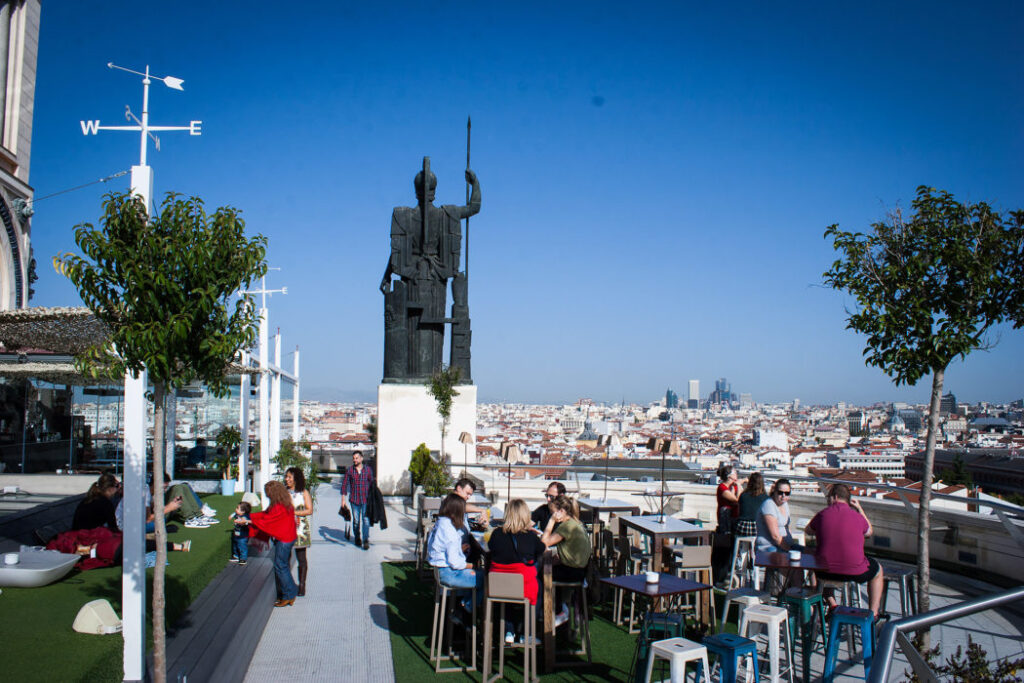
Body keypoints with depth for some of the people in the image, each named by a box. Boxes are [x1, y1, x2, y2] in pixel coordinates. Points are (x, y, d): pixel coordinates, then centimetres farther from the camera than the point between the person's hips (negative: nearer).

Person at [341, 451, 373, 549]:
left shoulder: (368, 469, 3)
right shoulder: (349, 470, 1)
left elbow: (372, 483, 10)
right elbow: (344, 484, 2)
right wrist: (343, 499, -3)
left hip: (365, 499, -1)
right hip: (354, 500, 1)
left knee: (365, 520, -9)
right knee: (356, 520, 7)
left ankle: (366, 540, -8)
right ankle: (357, 538, 25)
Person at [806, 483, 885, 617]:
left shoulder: (822, 514, -2)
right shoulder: (857, 516, -4)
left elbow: (808, 531, 18)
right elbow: (870, 532, 20)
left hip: (826, 572, 1)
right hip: (855, 572, -1)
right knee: (877, 570, 30)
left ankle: (832, 605, 27)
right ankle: (873, 613, 22)